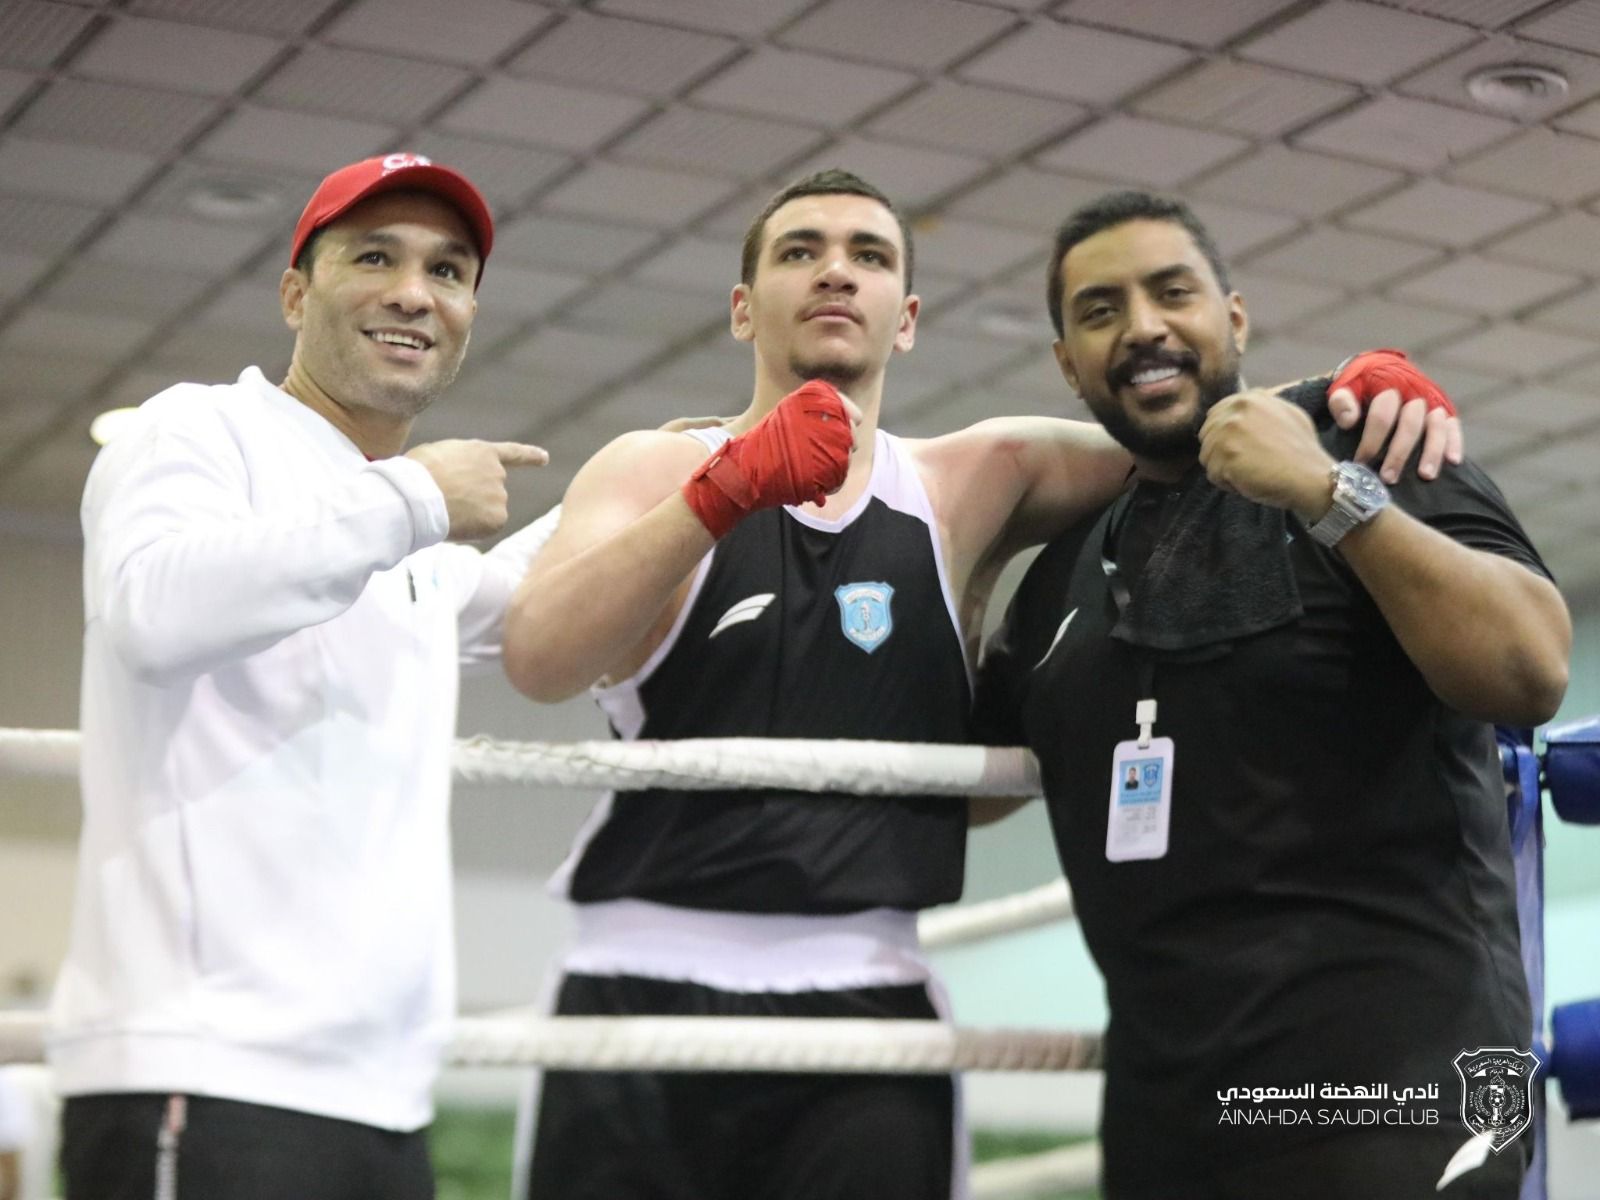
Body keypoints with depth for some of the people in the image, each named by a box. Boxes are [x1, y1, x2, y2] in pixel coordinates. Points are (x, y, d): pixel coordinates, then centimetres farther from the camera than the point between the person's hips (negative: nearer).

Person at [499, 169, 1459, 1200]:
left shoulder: (974, 485, 12)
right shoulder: (654, 472, 5)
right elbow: (540, 663, -11)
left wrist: (1363, 386, -10)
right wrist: (727, 492, -24)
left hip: (863, 998, 1)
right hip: (643, 988, -1)